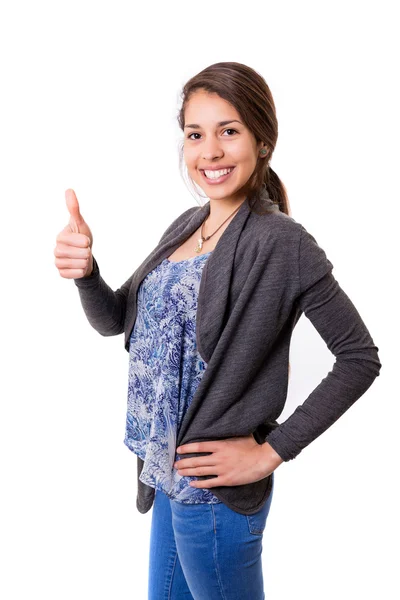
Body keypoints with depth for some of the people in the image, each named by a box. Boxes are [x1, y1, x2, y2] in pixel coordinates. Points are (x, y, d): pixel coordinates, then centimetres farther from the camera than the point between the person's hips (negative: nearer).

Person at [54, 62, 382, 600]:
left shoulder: (281, 242, -19)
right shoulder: (186, 226, 3)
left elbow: (360, 358, -17)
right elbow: (115, 320, 6)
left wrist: (273, 451, -17)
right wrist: (84, 272, -15)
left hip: (217, 491, -7)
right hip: (167, 474, 7)